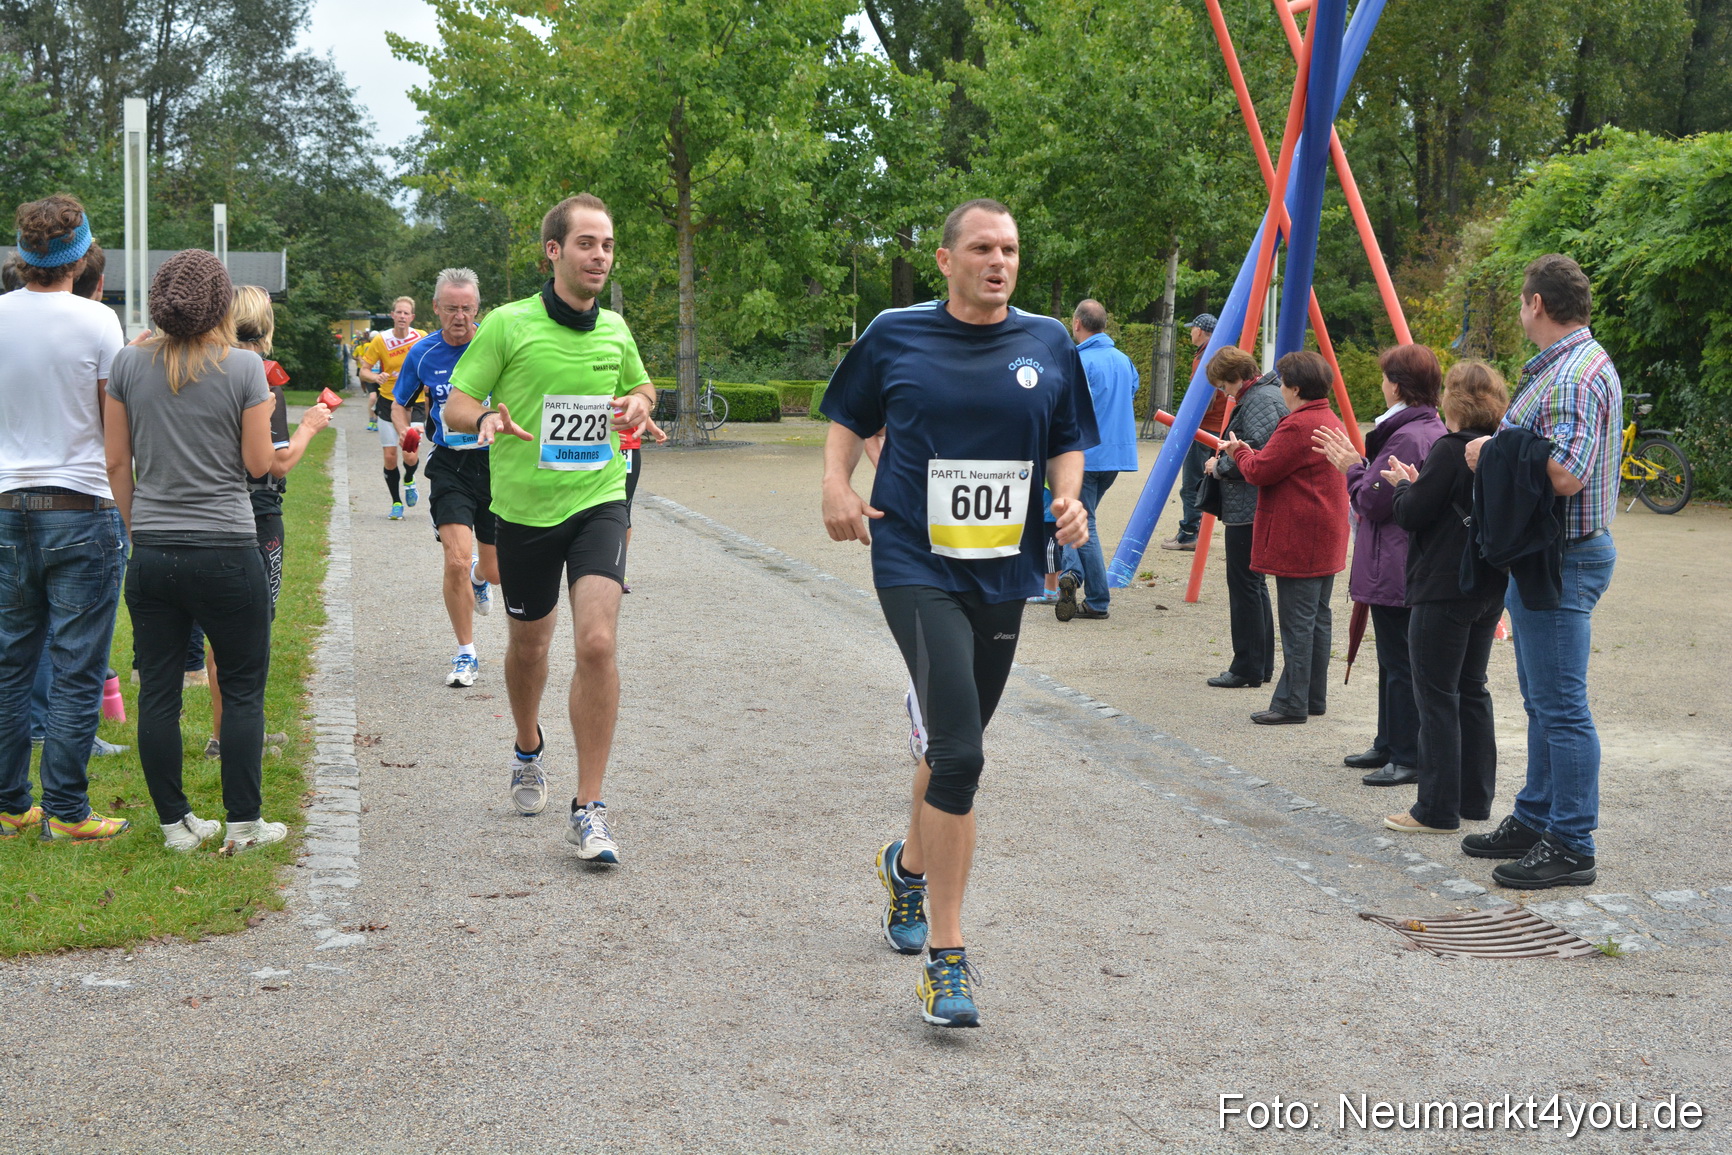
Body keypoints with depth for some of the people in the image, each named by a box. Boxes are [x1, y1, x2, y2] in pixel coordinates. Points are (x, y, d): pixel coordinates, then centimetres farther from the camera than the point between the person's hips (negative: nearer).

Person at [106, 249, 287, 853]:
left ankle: (176, 822, 16)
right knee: (242, 689, 7)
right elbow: (258, 463, -5)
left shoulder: (130, 362, 2)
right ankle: (243, 824, 9)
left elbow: (117, 462, 6)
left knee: (158, 690, 10)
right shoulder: (243, 366, -8)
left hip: (152, 552, 4)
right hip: (226, 550, -3)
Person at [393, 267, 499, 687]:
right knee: (456, 561, -16)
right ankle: (466, 654, 2)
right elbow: (400, 404, 13)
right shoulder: (423, 353, -1)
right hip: (449, 466, 0)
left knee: (497, 571, 9)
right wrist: (404, 430, -6)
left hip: (496, 461, 0)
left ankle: (479, 576, 50)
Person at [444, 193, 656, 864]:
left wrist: (636, 406, 0)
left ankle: (588, 810, -11)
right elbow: (454, 405, -4)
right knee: (528, 644, 16)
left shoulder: (614, 329, 5)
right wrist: (486, 419, -27)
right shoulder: (508, 325, -7)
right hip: (523, 507, -1)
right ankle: (529, 751, 49)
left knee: (596, 641, -18)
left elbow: (642, 386, 24)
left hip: (598, 500, 1)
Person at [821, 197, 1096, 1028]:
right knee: (959, 752, -17)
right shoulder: (896, 335, -1)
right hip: (916, 566, -4)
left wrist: (1069, 497, -5)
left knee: (954, 740, 18)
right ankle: (945, 958, -11)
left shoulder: (1048, 344, 5)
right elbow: (850, 419, 12)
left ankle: (909, 864, 49)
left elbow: (1068, 443, 14)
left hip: (1004, 575, 4)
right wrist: (837, 485, -5)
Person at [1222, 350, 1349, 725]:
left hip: (1298, 543, -10)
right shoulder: (1332, 422, 15)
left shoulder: (1297, 426, -18)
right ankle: (1314, 698, 19)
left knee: (1297, 624, -7)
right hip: (1326, 543, 10)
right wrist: (1249, 453, 15)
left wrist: (1240, 453, 3)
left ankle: (1292, 704, -5)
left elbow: (1260, 472, -17)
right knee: (1316, 619, 13)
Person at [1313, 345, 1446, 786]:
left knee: (1401, 664, -5)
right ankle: (1389, 745, 29)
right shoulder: (1436, 431, 12)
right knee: (1394, 660, 19)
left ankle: (1409, 759, 0)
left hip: (1395, 571, -11)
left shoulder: (1406, 438, -21)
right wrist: (1358, 461, 15)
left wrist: (1352, 468, -2)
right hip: (1417, 567, 11)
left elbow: (1372, 502, -19)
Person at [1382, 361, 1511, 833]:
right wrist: (1419, 483, 12)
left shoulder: (1449, 450, -17)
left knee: (1437, 696, -2)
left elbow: (1412, 514, -16)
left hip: (1444, 589, -9)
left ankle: (1438, 809, 1)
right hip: (1489, 587, 9)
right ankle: (1476, 798, 22)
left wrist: (1402, 485, 3)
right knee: (1471, 689, 16)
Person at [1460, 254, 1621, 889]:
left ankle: (1571, 848, -2)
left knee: (1561, 706, -7)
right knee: (1542, 701, 19)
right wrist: (1496, 450, 8)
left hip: (1563, 561, -11)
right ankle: (1536, 820, 29)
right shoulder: (1558, 366, 15)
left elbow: (1565, 474, -29)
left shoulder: (1579, 373, -19)